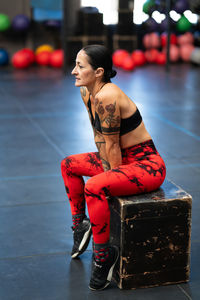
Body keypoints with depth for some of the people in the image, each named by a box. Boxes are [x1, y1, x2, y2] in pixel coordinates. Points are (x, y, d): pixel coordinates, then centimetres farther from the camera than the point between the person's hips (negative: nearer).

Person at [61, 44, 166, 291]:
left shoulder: (106, 98, -28)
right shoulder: (86, 93, 1)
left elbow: (112, 146, -21)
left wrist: (111, 177, -10)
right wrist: (107, 170, 5)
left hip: (148, 166, -10)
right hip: (125, 160, 10)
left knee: (94, 187, -32)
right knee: (69, 165, 16)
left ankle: (103, 256, -15)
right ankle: (80, 225, 27)